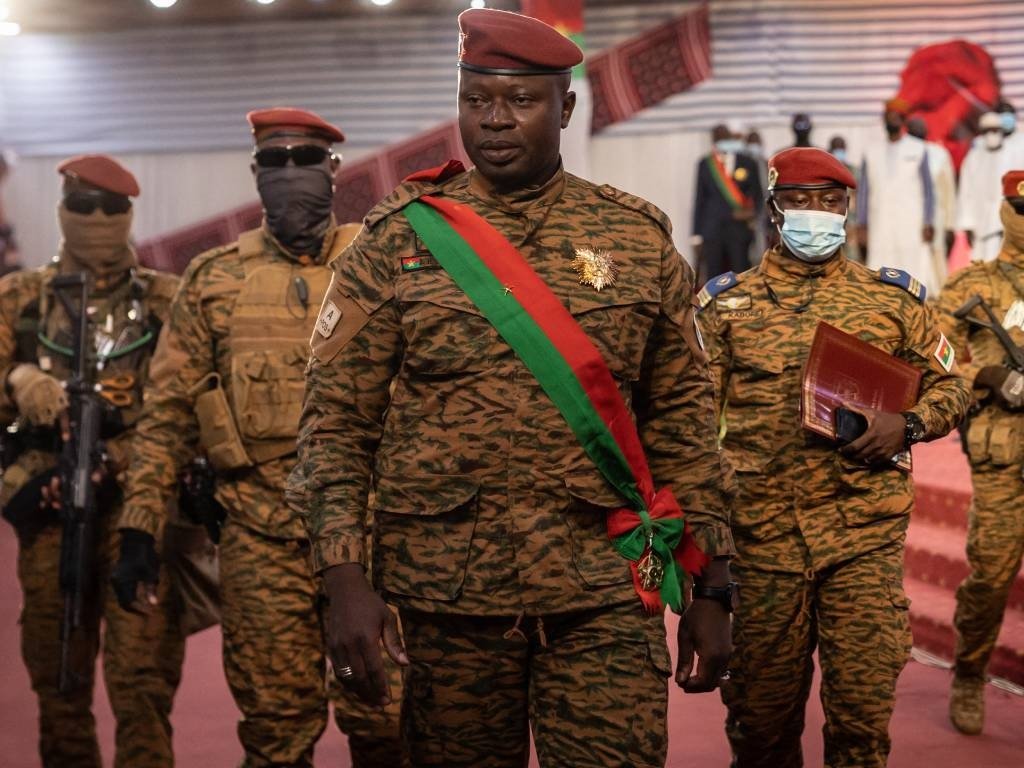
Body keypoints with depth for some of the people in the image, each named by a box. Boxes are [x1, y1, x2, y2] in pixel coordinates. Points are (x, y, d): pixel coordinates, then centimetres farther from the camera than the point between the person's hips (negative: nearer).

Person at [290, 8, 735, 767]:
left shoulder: (638, 240, 6)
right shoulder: (398, 239, 2)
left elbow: (683, 422, 8)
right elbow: (338, 420, 0)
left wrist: (712, 588, 6)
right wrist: (346, 579, -10)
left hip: (607, 594, 0)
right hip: (449, 588, 0)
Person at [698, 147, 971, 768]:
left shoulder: (894, 298, 10)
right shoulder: (727, 303, 9)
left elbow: (950, 387, 14)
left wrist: (908, 425, -7)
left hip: (865, 536, 0)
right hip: (760, 535, 0)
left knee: (863, 711, -1)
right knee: (761, 714, 8)